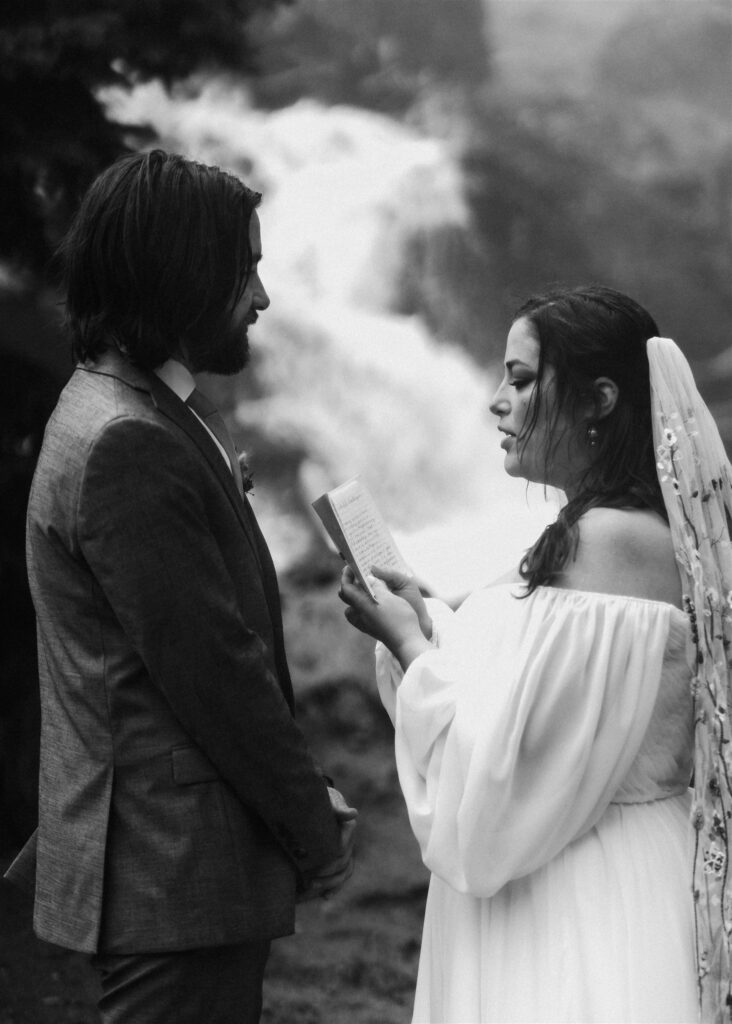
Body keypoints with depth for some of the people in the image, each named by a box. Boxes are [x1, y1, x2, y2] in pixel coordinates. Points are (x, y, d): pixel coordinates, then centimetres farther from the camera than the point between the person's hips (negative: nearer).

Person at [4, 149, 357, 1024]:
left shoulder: (155, 417, 13)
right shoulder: (123, 444, -20)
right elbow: (210, 669, -20)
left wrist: (305, 801, 10)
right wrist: (315, 829, -10)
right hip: (174, 878, -10)